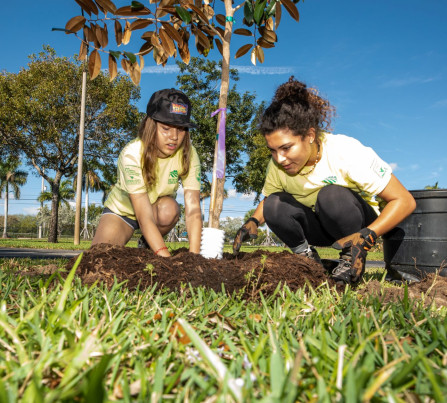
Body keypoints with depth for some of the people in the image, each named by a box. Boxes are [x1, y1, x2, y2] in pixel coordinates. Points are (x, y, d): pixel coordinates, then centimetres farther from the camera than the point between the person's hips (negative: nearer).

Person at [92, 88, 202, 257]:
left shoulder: (188, 154, -23)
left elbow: (193, 209, -30)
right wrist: (166, 258, -47)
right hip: (122, 209, -2)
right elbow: (144, 218, -38)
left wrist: (193, 256, -42)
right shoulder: (132, 154, -32)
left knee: (169, 208, -33)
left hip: (158, 207, 2)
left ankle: (148, 247, -3)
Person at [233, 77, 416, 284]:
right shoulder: (277, 166, -15)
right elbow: (266, 200, 5)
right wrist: (253, 221, -19)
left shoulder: (346, 153, -28)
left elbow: (405, 201, -24)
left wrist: (365, 238, -39)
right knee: (274, 206, -23)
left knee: (332, 195, -35)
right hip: (320, 228, 4)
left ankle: (352, 260, -12)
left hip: (364, 223, -3)